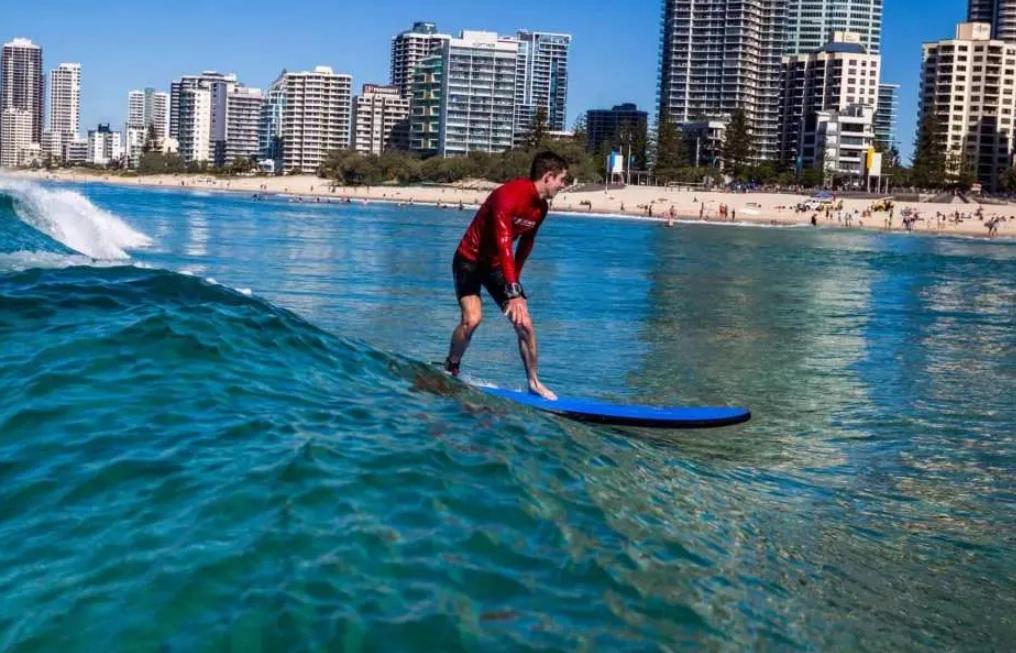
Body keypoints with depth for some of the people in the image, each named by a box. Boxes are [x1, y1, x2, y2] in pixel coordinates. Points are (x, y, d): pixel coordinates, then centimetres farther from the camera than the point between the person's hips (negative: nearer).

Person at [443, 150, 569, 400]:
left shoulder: (541, 207, -2)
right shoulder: (509, 196, -28)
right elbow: (504, 244, -36)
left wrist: (514, 276, 17)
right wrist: (513, 291, -40)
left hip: (497, 265, 7)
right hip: (470, 260, -7)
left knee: (525, 323, -2)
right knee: (472, 318, -24)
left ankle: (534, 382, 11)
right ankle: (450, 369, 1)